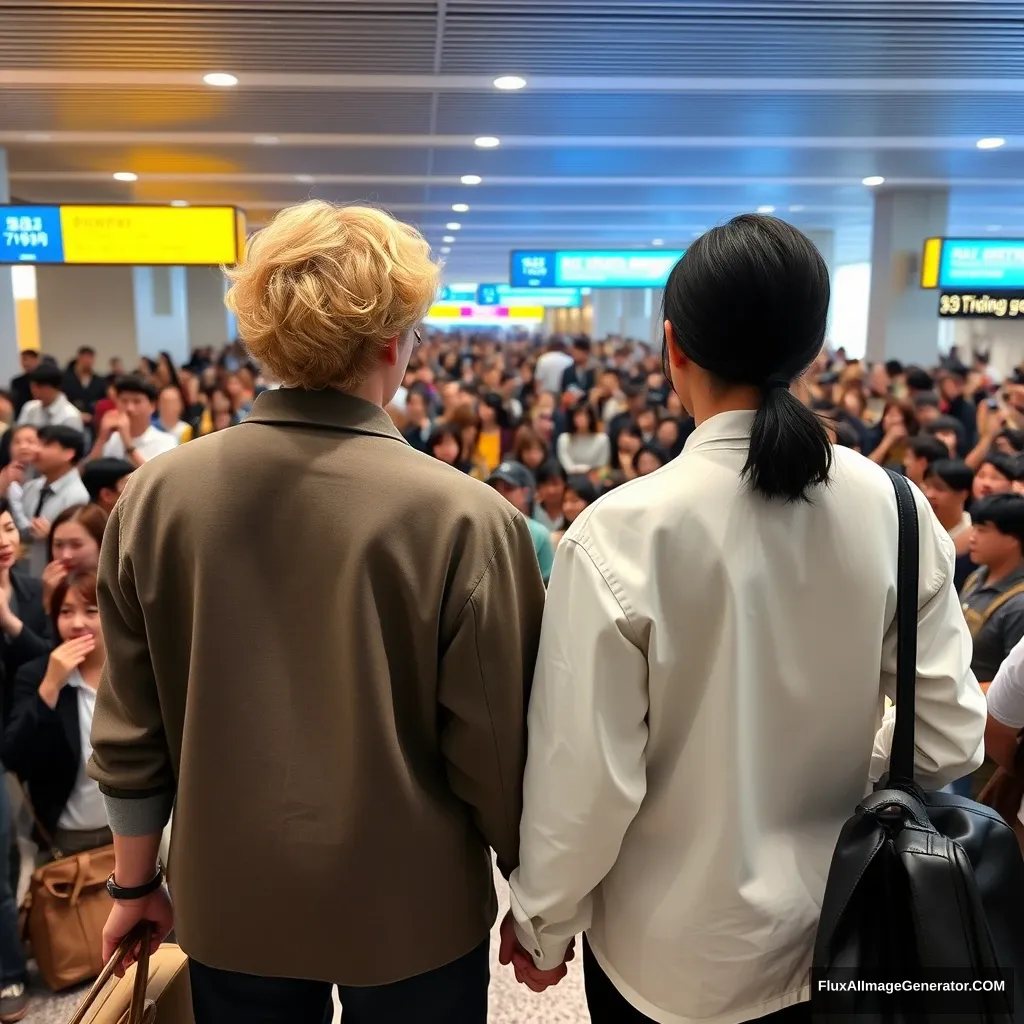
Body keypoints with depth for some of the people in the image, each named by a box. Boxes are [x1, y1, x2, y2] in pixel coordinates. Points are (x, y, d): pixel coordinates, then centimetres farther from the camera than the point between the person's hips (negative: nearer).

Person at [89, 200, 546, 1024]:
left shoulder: (156, 495, -12)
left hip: (229, 902, 3)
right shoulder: (464, 517, -23)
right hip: (409, 908, -2)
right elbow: (496, 745, -16)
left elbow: (130, 730, -4)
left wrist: (136, 883, 12)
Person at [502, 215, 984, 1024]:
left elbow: (587, 776, -19)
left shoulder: (623, 533, -24)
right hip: (835, 934, 4)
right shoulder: (895, 510, -12)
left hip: (672, 955, -3)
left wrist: (544, 925, -2)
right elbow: (949, 739, -5)